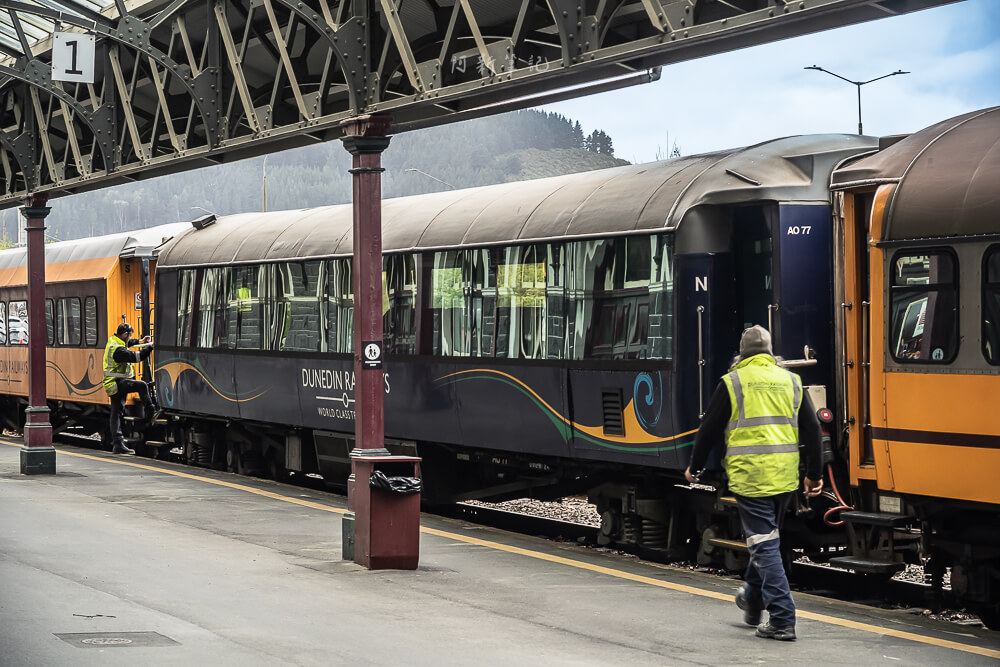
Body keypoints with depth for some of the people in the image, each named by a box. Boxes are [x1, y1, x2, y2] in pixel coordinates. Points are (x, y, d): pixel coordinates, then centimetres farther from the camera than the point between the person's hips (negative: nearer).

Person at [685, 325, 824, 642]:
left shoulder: (732, 382, -3)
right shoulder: (791, 381, 10)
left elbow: (710, 430, 1)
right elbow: (812, 430, 11)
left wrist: (695, 467, 15)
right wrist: (814, 474, 19)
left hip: (749, 475, -5)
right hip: (785, 477, 5)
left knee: (765, 545, -4)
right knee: (766, 537, 23)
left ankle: (782, 620, -8)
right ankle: (752, 602, 39)